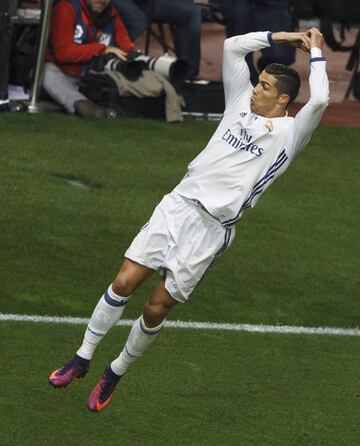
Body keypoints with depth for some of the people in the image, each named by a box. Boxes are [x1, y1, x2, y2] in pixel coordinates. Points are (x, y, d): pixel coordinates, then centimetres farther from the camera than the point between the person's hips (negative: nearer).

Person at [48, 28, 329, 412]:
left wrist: (316, 54, -8)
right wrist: (277, 38, 13)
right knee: (124, 282, -3)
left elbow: (319, 100, -22)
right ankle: (82, 358, 11)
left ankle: (117, 372, 21)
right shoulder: (243, 103, 11)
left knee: (157, 308, 0)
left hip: (211, 228, -4)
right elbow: (232, 46, 15)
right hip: (178, 204, 4)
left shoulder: (290, 133, -3)